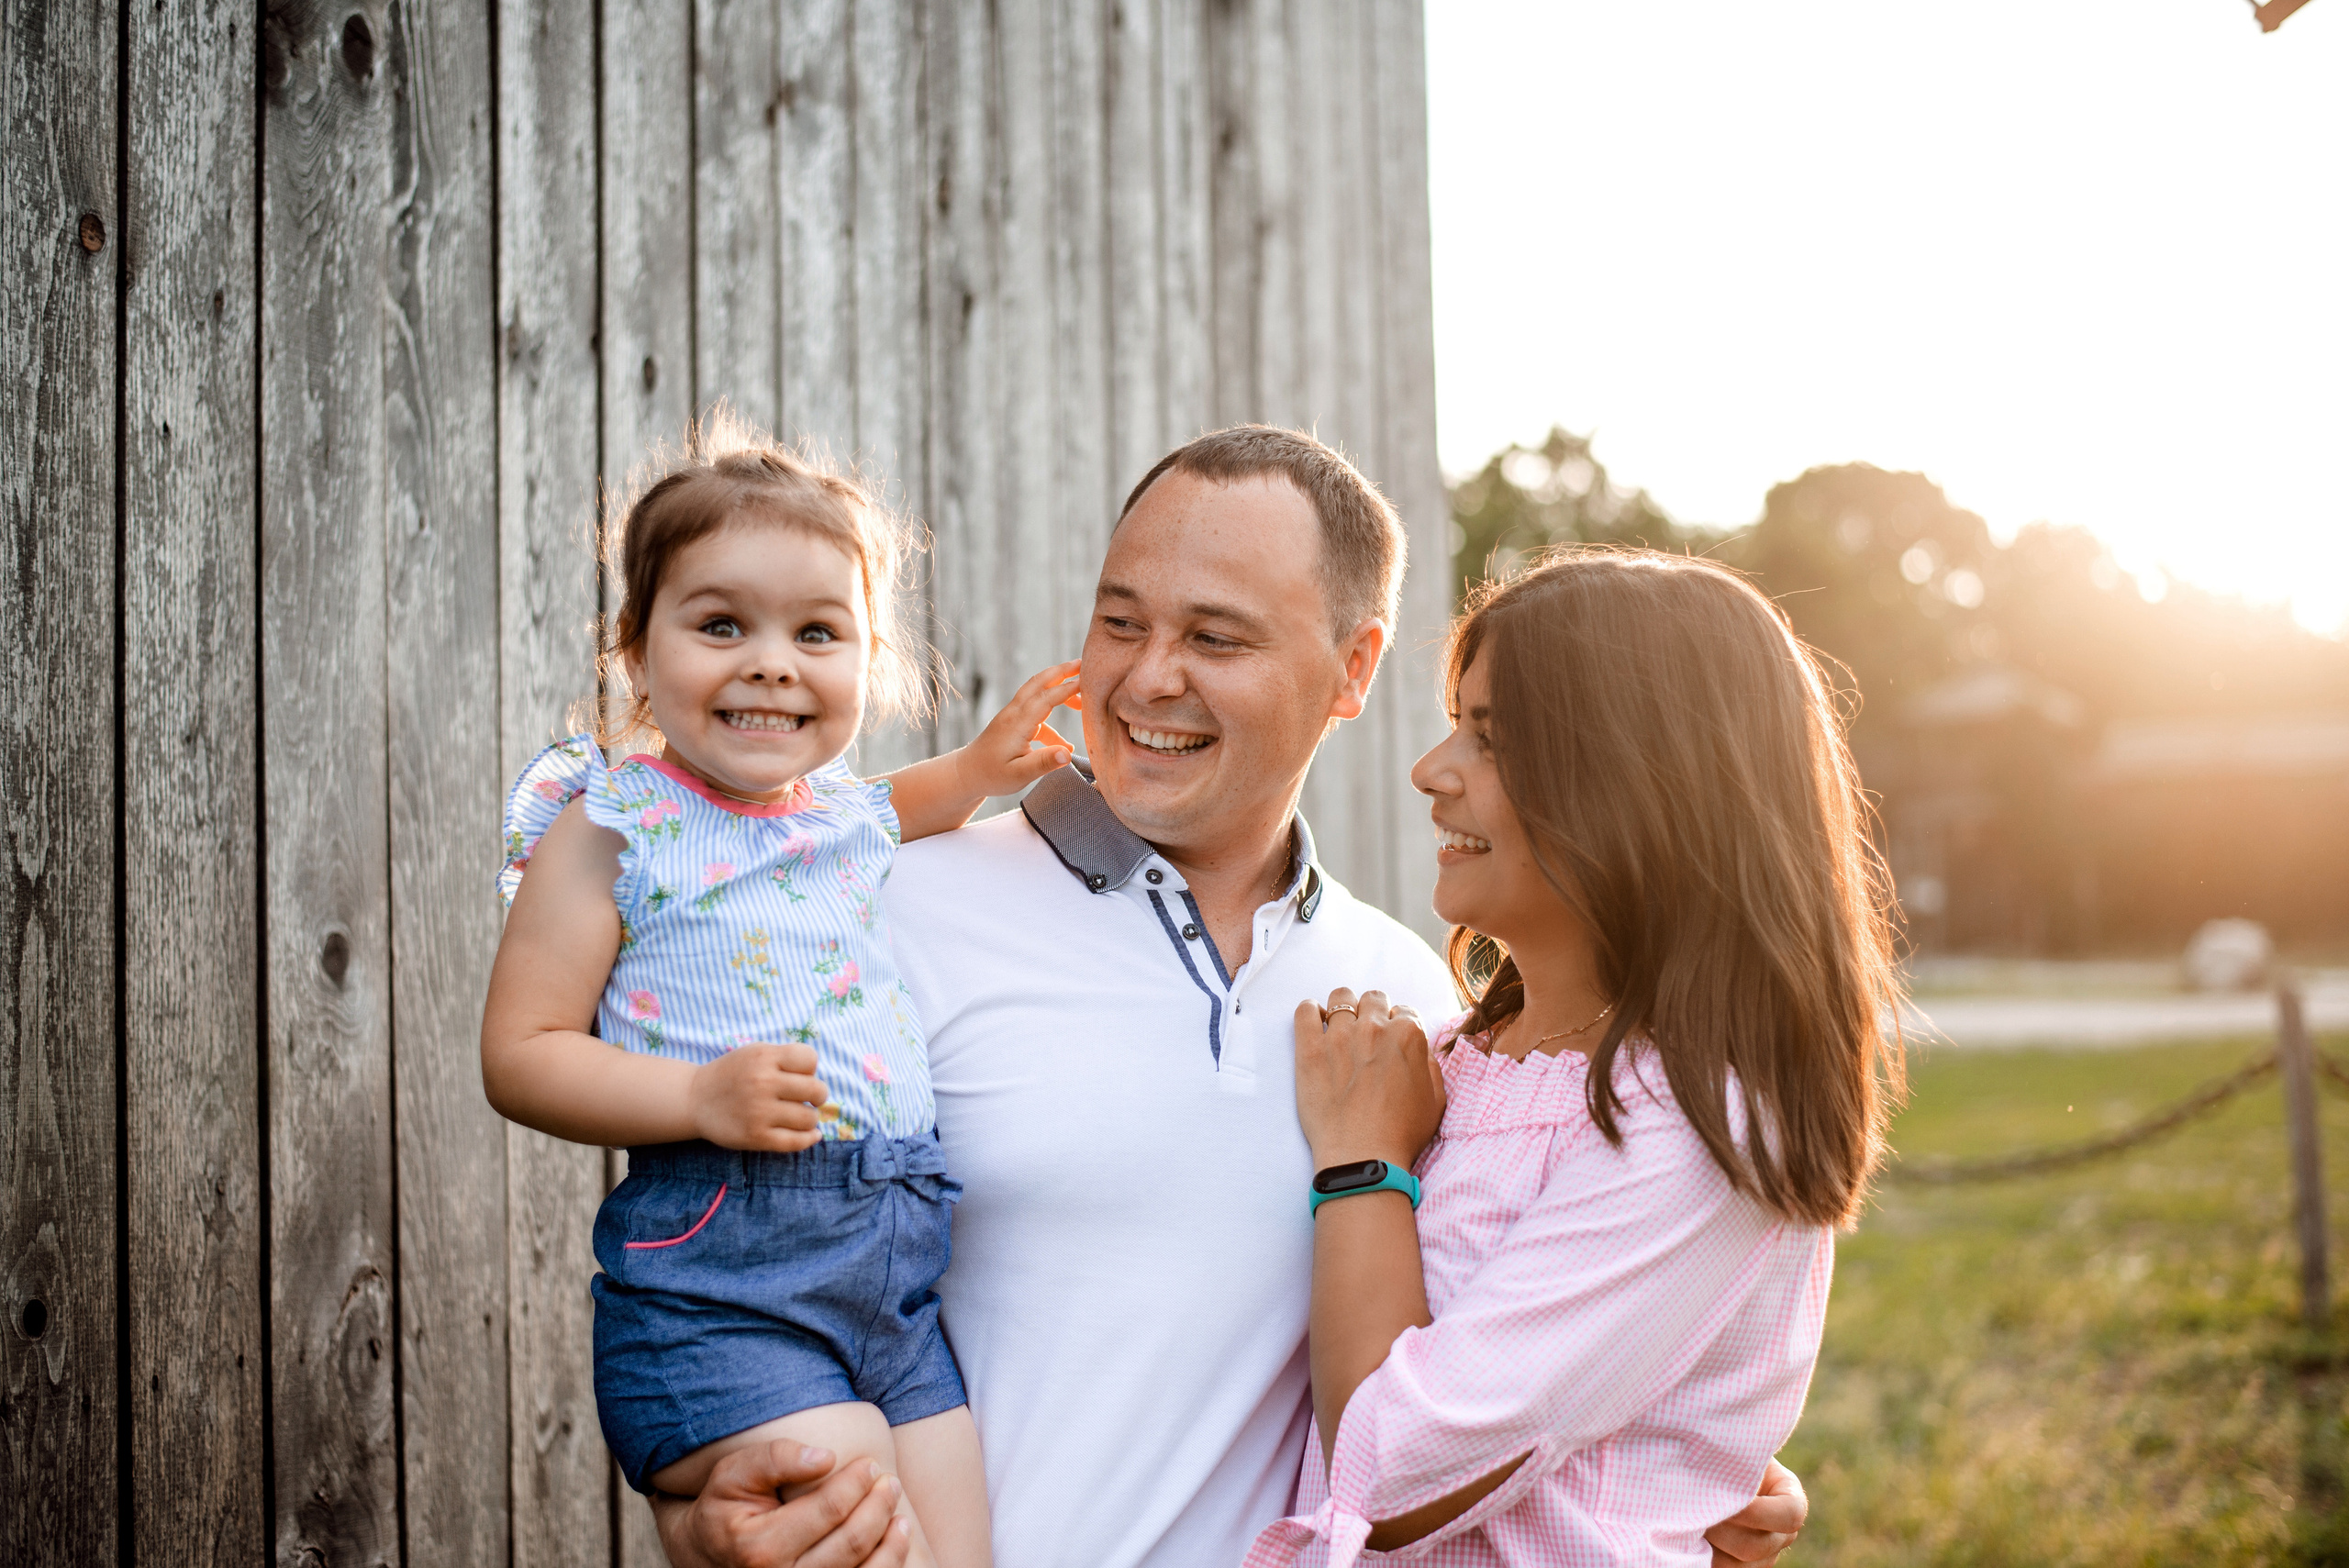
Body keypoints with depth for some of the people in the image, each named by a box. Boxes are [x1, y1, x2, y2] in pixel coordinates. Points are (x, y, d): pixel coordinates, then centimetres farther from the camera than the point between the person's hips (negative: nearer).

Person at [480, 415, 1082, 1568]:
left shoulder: (853, 813, 14)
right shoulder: (610, 832, -3)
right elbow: (518, 1056, -6)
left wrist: (977, 769, 25)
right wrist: (700, 1097, -19)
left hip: (905, 1277, 6)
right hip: (720, 1283, -6)